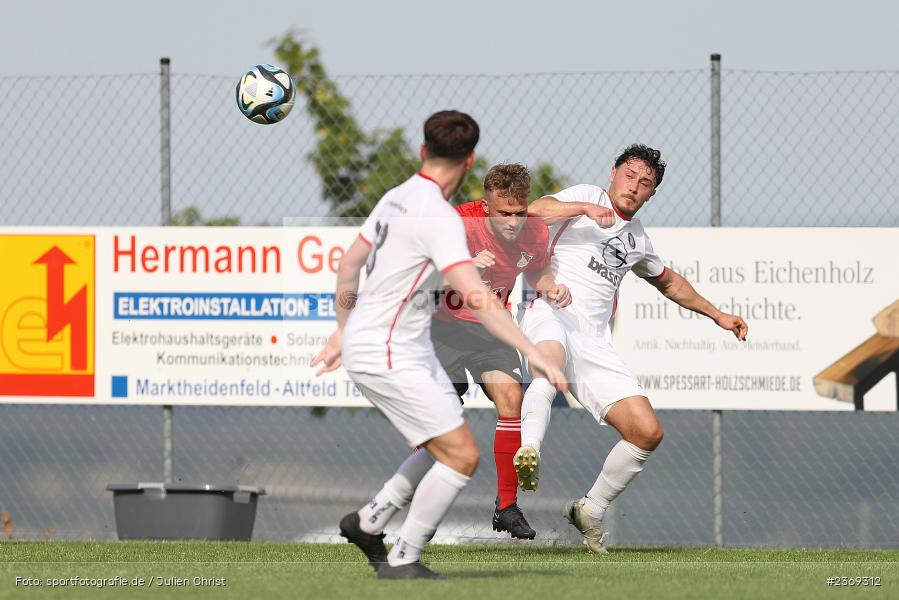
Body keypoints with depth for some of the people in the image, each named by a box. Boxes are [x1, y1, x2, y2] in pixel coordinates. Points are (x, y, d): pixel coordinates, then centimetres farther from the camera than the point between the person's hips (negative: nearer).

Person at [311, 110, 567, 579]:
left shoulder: (397, 198, 7)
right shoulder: (438, 217, -22)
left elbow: (349, 264, 18)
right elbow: (476, 297, -30)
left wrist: (343, 331, 30)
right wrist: (534, 355, -32)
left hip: (409, 349, 10)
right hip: (387, 357, -10)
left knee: (449, 448, 17)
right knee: (461, 457, -10)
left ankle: (368, 521, 26)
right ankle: (402, 562, 0)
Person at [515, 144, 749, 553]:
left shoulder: (636, 238, 25)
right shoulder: (586, 197, 7)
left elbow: (668, 281, 45)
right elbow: (534, 212, -12)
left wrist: (717, 315, 44)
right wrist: (585, 208, -25)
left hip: (593, 343, 6)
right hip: (549, 316, -6)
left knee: (647, 432, -4)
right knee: (552, 359, -44)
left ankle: (590, 510, 15)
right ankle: (528, 451, -66)